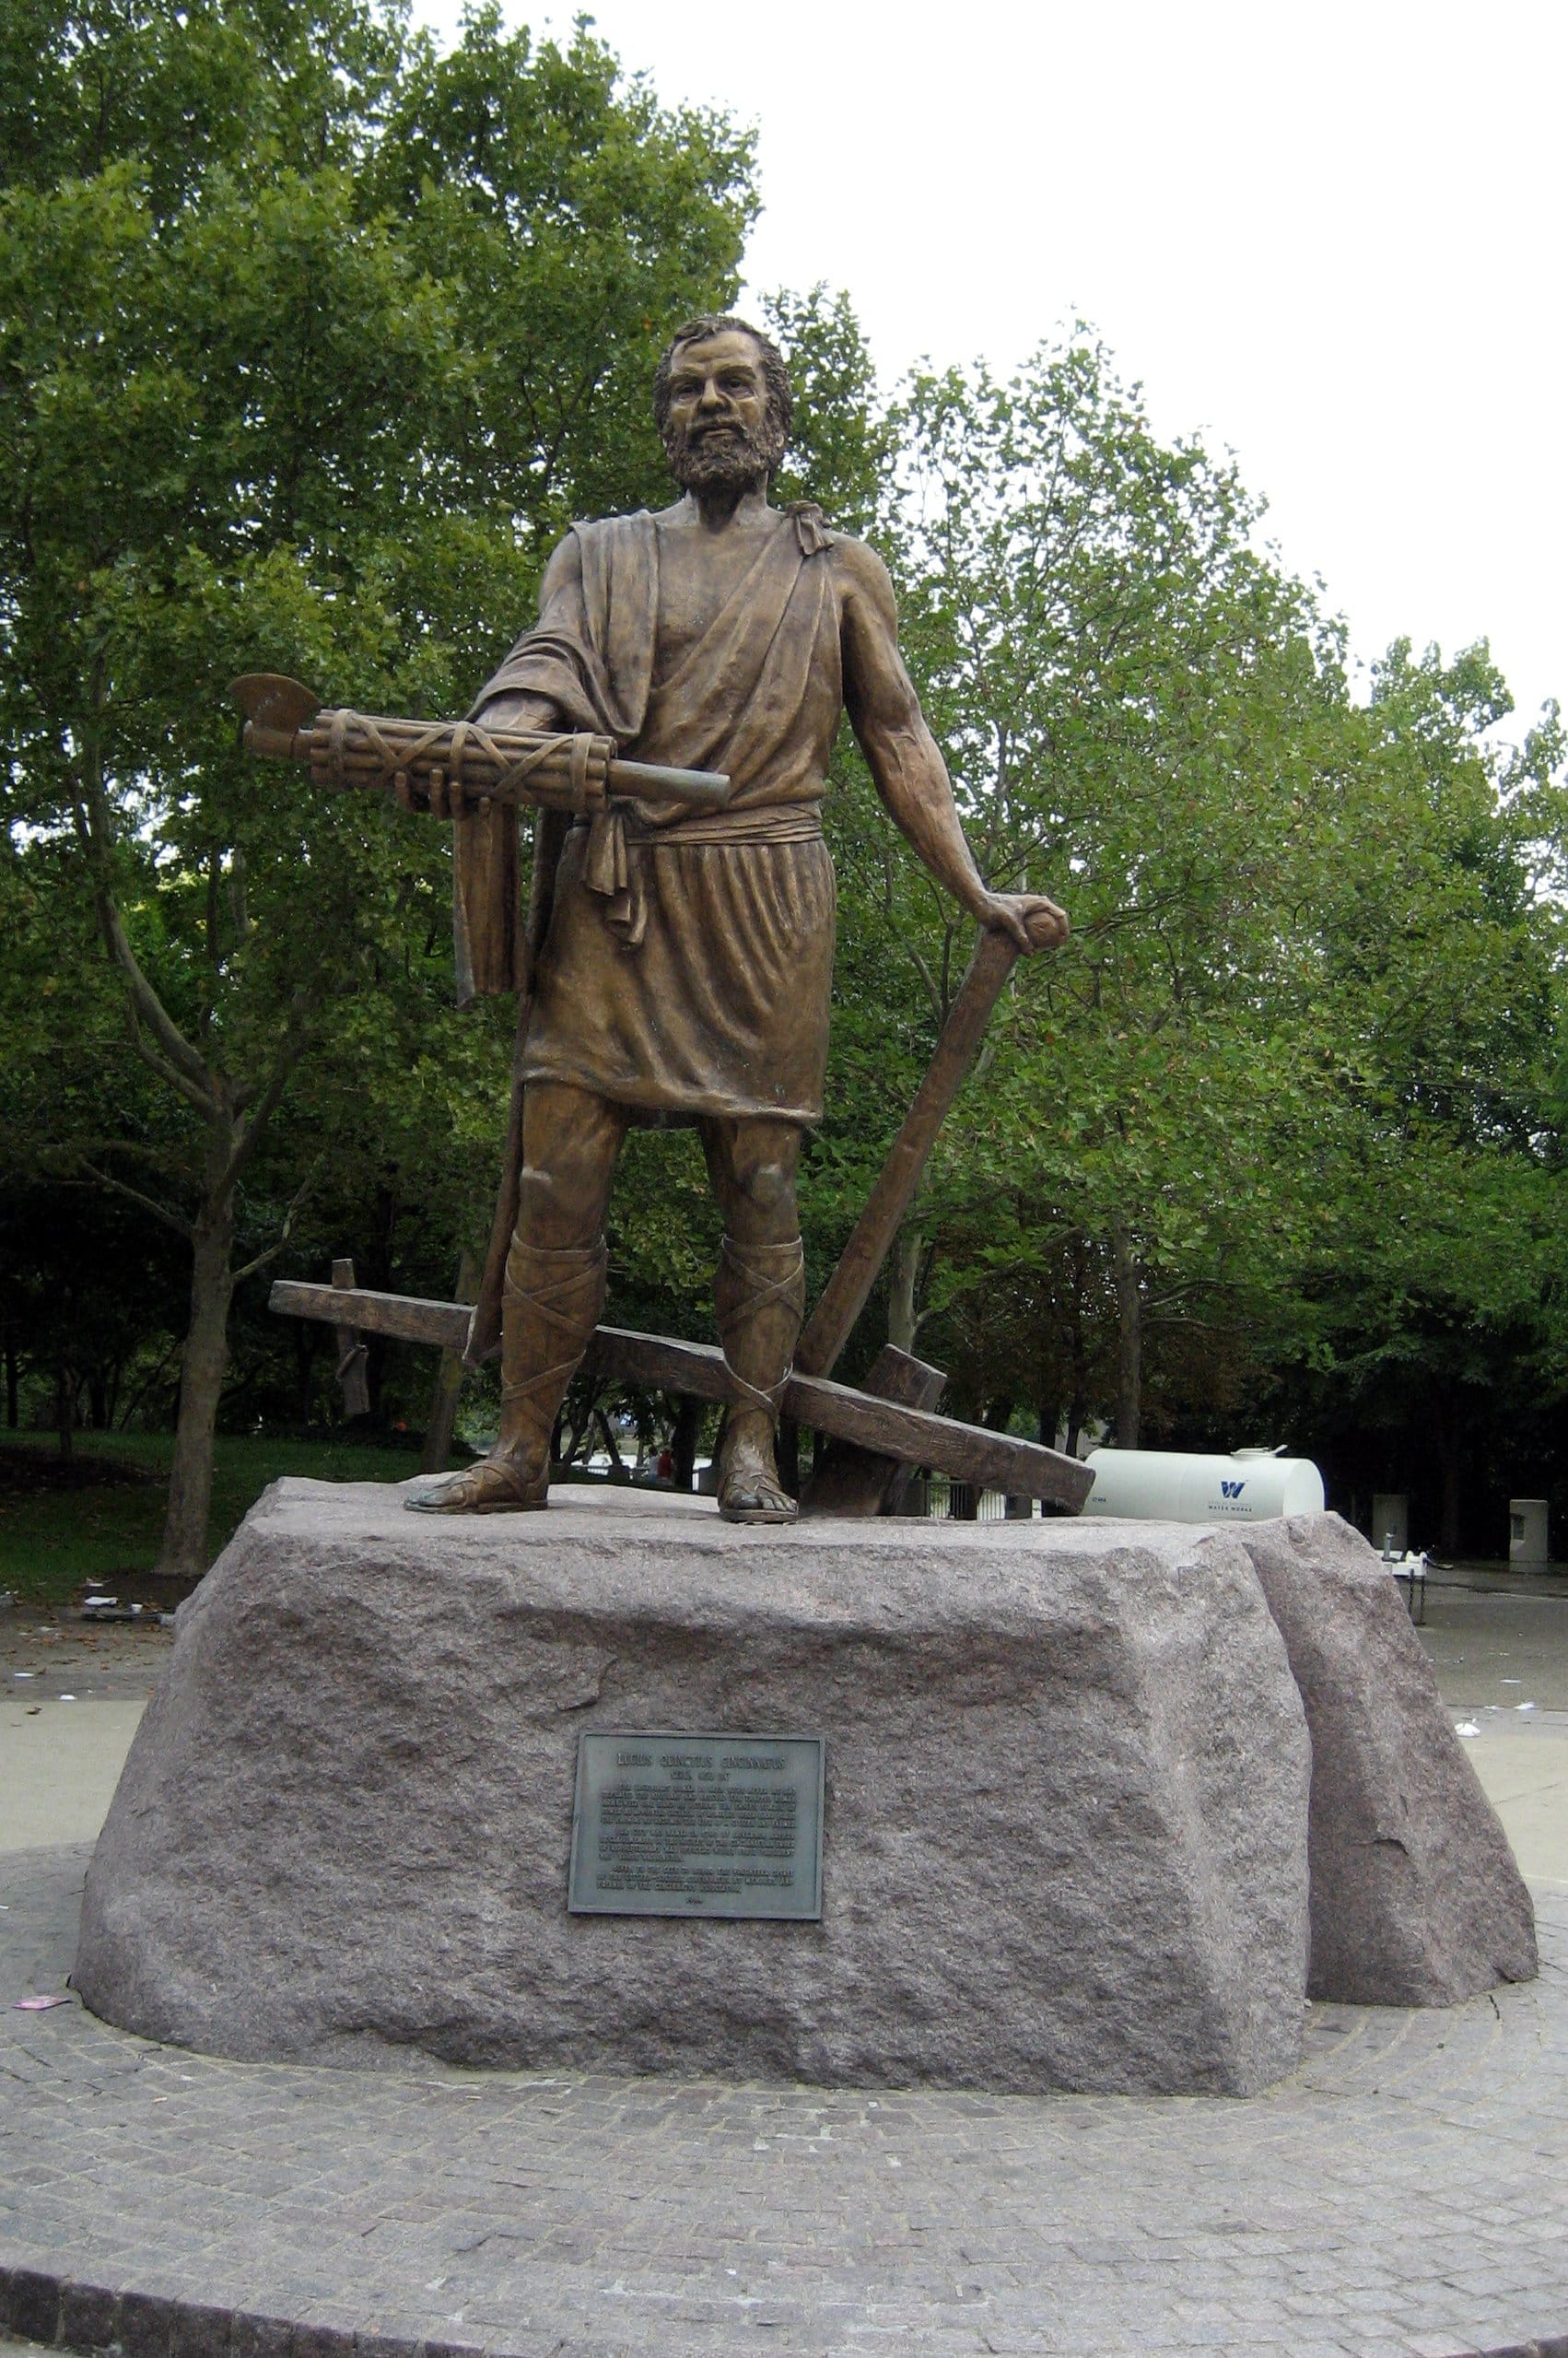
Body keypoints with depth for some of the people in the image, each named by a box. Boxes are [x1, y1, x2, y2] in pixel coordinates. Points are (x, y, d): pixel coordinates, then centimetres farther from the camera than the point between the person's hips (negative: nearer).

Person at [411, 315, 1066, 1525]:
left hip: (765, 903, -1)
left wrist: (979, 896, 6)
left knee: (762, 1186, -3)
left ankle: (752, 1450, 4)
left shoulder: (837, 571, 17)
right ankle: (520, 1450, 2)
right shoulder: (602, 554, 19)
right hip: (616, 893, 1)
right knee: (559, 1181, -5)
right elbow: (544, 670, 1)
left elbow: (899, 743, 14)